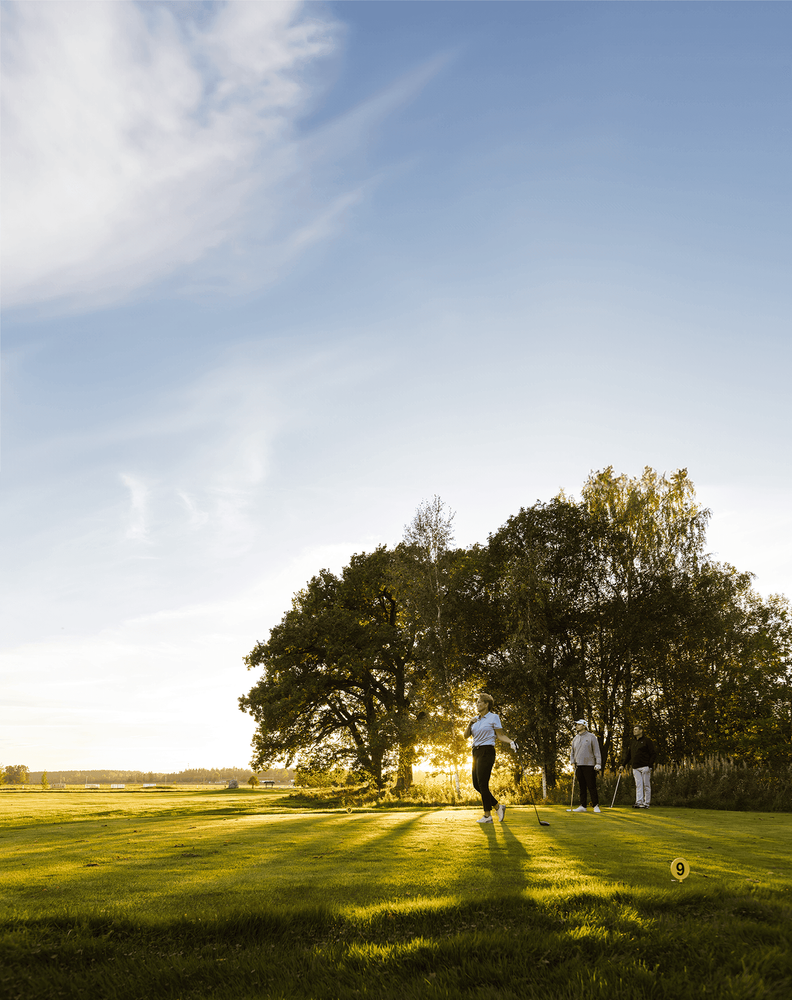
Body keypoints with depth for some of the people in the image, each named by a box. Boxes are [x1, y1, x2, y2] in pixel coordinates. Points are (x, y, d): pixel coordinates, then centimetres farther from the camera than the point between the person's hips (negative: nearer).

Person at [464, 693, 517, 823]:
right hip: (476, 752, 8)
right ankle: (497, 807, 18)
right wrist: (469, 724, -7)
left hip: (487, 752, -7)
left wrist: (511, 741, -18)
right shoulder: (476, 719, 14)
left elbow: (500, 735, -1)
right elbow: (466, 736, 9)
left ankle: (487, 815, -2)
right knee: (476, 784, 6)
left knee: (482, 783, -10)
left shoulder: (493, 717, -3)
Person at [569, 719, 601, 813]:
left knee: (592, 787, -6)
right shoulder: (575, 739, 16)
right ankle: (583, 806, 9)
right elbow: (572, 752, 21)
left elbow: (596, 751, -2)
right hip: (578, 766, 5)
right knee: (582, 787, 6)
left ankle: (596, 806, -1)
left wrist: (598, 763, -10)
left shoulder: (591, 737, 1)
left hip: (589, 765, -5)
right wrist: (572, 762, 6)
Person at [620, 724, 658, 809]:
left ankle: (646, 803, 2)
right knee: (638, 785, -1)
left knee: (646, 785, -1)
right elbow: (628, 754, 20)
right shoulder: (632, 742, 16)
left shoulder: (647, 741, -1)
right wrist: (623, 764, 12)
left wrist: (650, 765, -11)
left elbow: (654, 754, -4)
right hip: (635, 768, 5)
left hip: (645, 767, -5)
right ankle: (638, 802, -6)